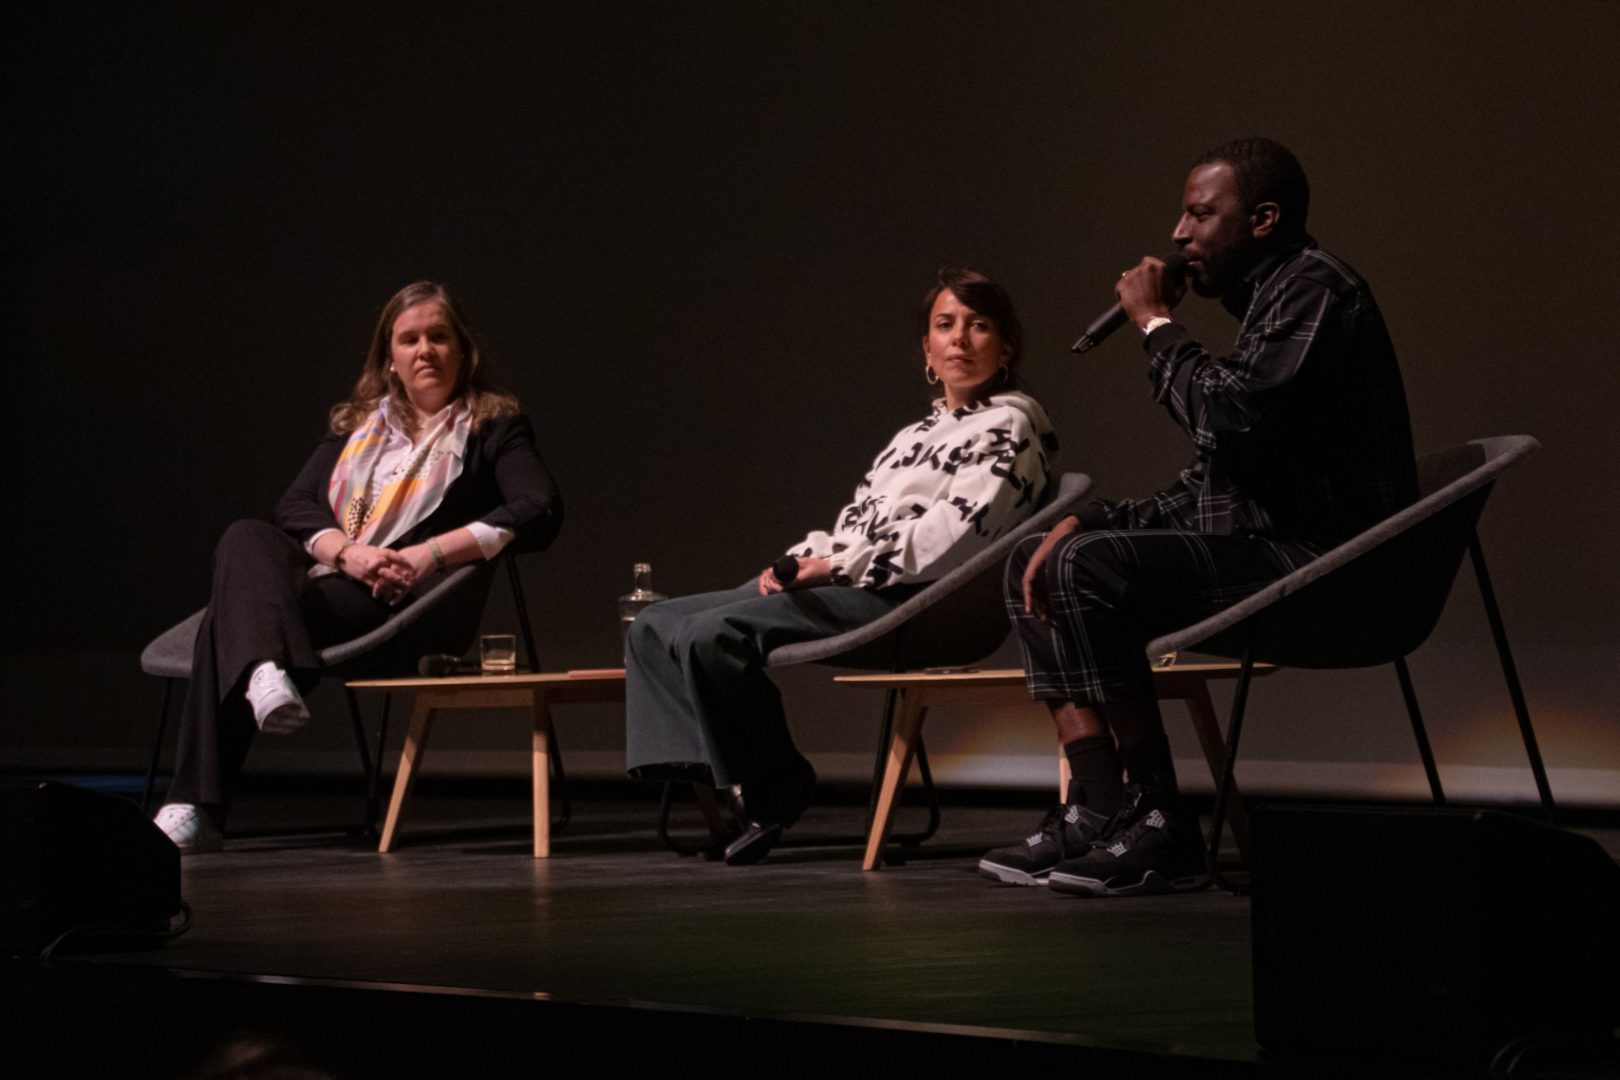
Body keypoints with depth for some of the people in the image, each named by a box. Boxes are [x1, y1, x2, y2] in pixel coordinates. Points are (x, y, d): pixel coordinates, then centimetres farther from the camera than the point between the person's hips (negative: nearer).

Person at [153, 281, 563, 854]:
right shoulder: (356, 425, 27)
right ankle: (266, 672, -56)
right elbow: (294, 507, 14)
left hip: (404, 605, -5)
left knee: (229, 614, -29)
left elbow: (541, 512, -4)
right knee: (246, 539, -31)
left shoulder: (492, 426, 14)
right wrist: (348, 552, -9)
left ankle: (195, 811, -40)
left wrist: (429, 554, -13)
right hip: (318, 579, 5)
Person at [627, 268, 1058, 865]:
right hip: (840, 589, 10)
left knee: (712, 633, -27)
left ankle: (771, 793, -13)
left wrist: (837, 565, -14)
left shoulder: (1011, 425, -1)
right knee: (655, 626, -1)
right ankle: (718, 777, -13)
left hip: (905, 597, -10)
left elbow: (954, 533, -15)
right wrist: (799, 561, 1)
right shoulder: (919, 434, 26)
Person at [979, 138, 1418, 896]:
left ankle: (1164, 830, -20)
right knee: (1034, 562, 11)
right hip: (1262, 551, 11)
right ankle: (1097, 811, -3)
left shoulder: (1315, 292, -10)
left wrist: (1157, 324, -9)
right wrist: (1089, 521, 6)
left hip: (1317, 562, -11)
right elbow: (1208, 487, 20)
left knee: (1090, 567, -26)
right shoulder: (1264, 303, 20)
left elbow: (1235, 419, -25)